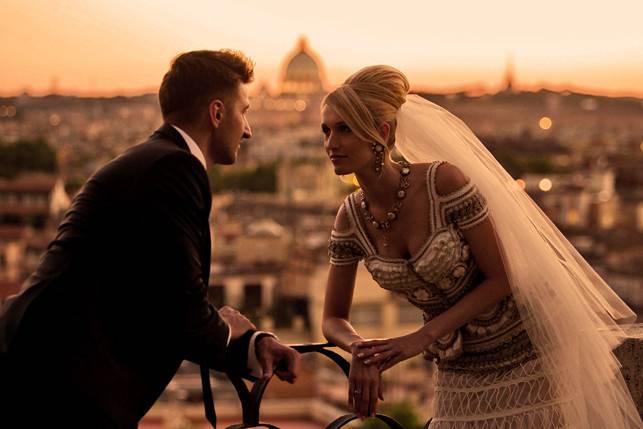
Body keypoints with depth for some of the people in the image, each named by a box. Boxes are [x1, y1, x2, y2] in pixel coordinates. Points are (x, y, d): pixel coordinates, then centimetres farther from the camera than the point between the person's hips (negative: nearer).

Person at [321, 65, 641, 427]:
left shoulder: (444, 181, -23)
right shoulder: (351, 219, -8)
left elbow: (501, 278, -17)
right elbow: (334, 319, 1)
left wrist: (422, 338, -22)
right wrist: (360, 350, -22)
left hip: (525, 353, -4)